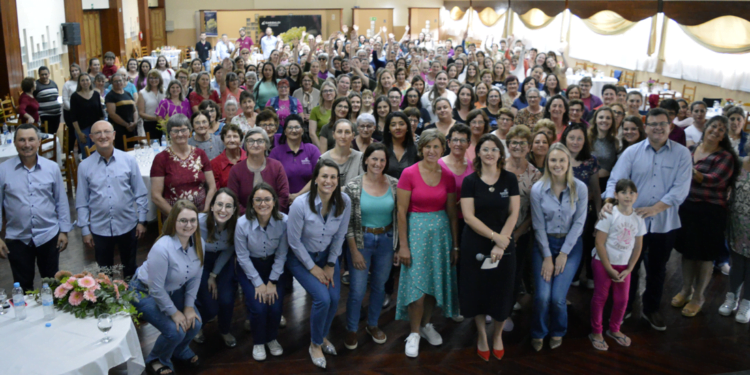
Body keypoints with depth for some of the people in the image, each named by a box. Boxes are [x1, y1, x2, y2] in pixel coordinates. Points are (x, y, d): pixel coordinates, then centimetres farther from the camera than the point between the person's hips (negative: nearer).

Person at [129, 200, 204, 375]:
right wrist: (173, 312, -18)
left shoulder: (198, 243, -15)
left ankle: (180, 351, 26)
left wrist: (189, 306, -8)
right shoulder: (162, 248, -35)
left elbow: (195, 278, -4)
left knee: (195, 323, -8)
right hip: (145, 292, -6)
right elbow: (156, 288, -27)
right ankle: (157, 360, 14)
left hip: (174, 290, 6)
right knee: (175, 331, -19)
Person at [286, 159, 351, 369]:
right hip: (301, 257, -4)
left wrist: (330, 265, -4)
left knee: (335, 298, -9)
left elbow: (340, 236, -6)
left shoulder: (344, 202, -18)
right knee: (322, 298, -17)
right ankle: (315, 345, 10)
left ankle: (323, 336, 23)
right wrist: (313, 268, -13)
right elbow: (294, 240, -17)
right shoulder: (300, 204, -28)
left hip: (327, 255, 4)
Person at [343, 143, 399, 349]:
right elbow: (348, 222, -8)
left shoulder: (394, 184, -4)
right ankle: (351, 330, 22)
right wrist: (354, 251, -10)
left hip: (386, 240, 3)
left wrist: (398, 245, 2)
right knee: (357, 289, 0)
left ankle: (373, 325, 36)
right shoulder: (353, 186, -11)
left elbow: (398, 217, 3)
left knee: (379, 286, 16)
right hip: (361, 241, -3)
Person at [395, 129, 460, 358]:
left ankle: (426, 324, 30)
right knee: (417, 284, -4)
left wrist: (455, 245, 5)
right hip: (416, 229, -4)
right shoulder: (409, 173, -9)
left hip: (441, 230, 4)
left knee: (435, 281, 11)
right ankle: (414, 333, 12)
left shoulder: (448, 176, 2)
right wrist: (403, 245, -11)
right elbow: (401, 211, -9)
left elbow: (452, 213, 6)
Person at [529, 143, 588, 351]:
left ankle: (558, 332, 22)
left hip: (571, 244, 0)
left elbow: (578, 223, -6)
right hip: (544, 243, 0)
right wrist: (547, 256, -8)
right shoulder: (537, 189, -9)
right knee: (542, 296, -12)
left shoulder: (580, 189, -8)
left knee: (557, 297, -10)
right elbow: (538, 226, -6)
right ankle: (538, 333, 18)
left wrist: (563, 254, -8)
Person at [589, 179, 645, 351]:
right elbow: (599, 243, -15)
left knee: (622, 300, 12)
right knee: (600, 297, 6)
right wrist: (610, 269, -14)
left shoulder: (638, 218, 0)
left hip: (623, 266, 4)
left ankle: (614, 329, 33)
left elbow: (638, 246, 5)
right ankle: (596, 332, 20)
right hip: (603, 263, -4)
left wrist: (628, 269, -2)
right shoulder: (609, 215, -15)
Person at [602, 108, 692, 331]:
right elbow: (615, 180, -10)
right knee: (629, 267, 12)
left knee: (657, 269, 17)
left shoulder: (682, 154, -3)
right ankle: (624, 308, 31)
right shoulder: (632, 152, -2)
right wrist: (609, 202, -29)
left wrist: (656, 208, -24)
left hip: (665, 223, 1)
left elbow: (681, 188, -12)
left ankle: (651, 310, 36)